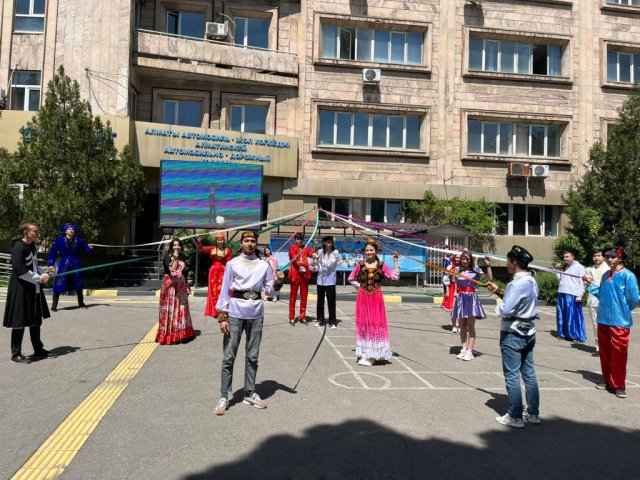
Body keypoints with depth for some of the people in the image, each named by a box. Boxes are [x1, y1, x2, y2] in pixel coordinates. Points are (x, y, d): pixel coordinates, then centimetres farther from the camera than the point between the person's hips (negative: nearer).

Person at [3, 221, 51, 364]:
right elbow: (19, 270, -23)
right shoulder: (18, 248, -16)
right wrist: (38, 278, -16)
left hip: (34, 289, 9)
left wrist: (43, 273, 2)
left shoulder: (33, 247, 10)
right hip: (21, 290, -9)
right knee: (20, 322, -1)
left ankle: (38, 350, 27)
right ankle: (16, 354, 12)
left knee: (36, 320, 16)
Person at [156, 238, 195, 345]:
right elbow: (170, 270, -19)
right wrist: (175, 258, -23)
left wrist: (187, 287, 14)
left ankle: (181, 333, 14)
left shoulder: (182, 257, 12)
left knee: (181, 309, 6)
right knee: (170, 309, -3)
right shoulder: (167, 256, -4)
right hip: (170, 286, -5)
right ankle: (169, 335, 3)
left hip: (181, 286, 5)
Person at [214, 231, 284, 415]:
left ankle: (250, 394, 24)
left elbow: (269, 291, 8)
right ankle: (224, 397, 11)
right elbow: (225, 291, -1)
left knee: (252, 356, 11)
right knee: (228, 356, 0)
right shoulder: (232, 264, 0)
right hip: (235, 313, -2)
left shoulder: (263, 265, 7)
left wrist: (278, 282, -12)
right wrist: (223, 317, -7)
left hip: (256, 314, 3)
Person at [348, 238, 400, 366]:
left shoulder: (381, 265, 0)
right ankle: (364, 353, 16)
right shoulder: (360, 265, 2)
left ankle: (372, 355, 10)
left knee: (376, 323, 0)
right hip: (363, 298, 1)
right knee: (363, 323, 5)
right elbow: (351, 279, 13)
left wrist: (395, 261, -10)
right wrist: (359, 286, 3)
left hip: (376, 298, -1)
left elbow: (395, 277, -7)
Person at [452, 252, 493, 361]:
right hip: (460, 299, 3)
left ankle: (469, 351, 2)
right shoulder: (457, 270, 5)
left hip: (471, 298, -3)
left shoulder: (475, 270, -2)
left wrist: (488, 265, -18)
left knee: (470, 326, -1)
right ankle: (464, 349, 16)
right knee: (462, 326, 8)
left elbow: (490, 278, -11)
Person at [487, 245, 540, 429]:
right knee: (529, 373, 16)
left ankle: (515, 417, 10)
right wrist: (499, 291, 13)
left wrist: (497, 307, -7)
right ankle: (533, 413, 26)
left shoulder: (516, 283, -22)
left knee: (512, 376, 2)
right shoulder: (532, 281, 7)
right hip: (528, 331, 9)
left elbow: (505, 310, -28)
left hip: (513, 333, -9)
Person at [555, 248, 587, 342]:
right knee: (562, 314, 10)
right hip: (561, 293, 7)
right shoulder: (564, 267, 17)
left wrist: (579, 295, -15)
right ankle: (563, 333, 19)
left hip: (572, 295, -7)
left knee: (572, 315, -3)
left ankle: (573, 335, 3)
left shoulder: (579, 267, -3)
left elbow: (582, 283, -8)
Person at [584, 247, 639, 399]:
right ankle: (608, 381, 29)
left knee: (618, 355, 0)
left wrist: (623, 310, 1)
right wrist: (590, 284, 9)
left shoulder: (627, 275, -13)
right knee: (605, 353, 15)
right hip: (603, 320, 7)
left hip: (619, 321, -7)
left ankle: (619, 386, 14)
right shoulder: (605, 275, 9)